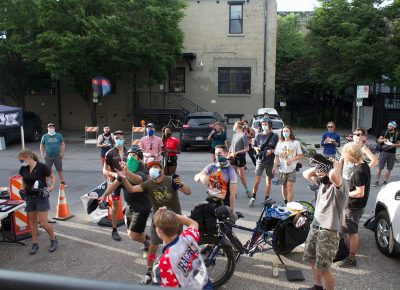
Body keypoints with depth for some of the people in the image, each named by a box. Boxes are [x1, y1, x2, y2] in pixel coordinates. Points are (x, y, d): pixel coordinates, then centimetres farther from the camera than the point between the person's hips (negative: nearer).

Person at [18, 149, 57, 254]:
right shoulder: (23, 169, 2)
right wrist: (23, 188, 2)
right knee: (32, 222, 11)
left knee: (43, 223, -6)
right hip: (29, 198, 6)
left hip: (41, 198, -5)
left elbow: (52, 177, -4)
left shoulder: (41, 167, -15)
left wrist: (51, 187, -19)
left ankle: (54, 240, 16)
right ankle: (35, 244, 24)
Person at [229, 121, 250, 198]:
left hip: (240, 157, -6)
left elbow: (247, 149, -14)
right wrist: (228, 155, 5)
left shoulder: (243, 135, -12)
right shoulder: (234, 135, 9)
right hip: (233, 158, 6)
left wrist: (236, 153, -19)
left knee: (241, 176, 2)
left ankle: (247, 190, 18)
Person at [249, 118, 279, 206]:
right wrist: (256, 148, -7)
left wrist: (271, 151, -17)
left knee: (268, 180, 8)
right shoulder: (259, 135, 6)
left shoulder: (274, 136, 0)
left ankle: (266, 199, 18)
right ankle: (253, 197, 5)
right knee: (257, 179, -6)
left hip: (270, 160, 0)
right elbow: (254, 145, 15)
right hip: (260, 159, 0)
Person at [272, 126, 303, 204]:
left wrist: (291, 159, -16)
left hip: (291, 169, -3)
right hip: (282, 169, 3)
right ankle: (285, 204, 26)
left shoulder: (295, 143, -1)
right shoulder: (280, 143, 8)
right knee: (284, 187, 11)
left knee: (289, 188, -10)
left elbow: (300, 156, -1)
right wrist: (274, 167, -6)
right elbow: (277, 156, 7)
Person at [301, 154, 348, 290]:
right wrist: (319, 166, 1)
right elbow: (306, 174, 16)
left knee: (323, 268, -3)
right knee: (313, 261, 22)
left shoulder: (340, 185, -20)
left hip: (329, 232, -9)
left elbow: (333, 175, -43)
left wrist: (337, 165, -21)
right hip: (315, 227, 9)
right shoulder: (322, 182, 6)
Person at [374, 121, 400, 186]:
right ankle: (377, 181, 3)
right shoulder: (385, 132, 2)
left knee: (389, 169, 8)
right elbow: (378, 140, 3)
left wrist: (394, 145, -18)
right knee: (380, 167, -3)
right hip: (384, 152, 0)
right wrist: (383, 140, -18)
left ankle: (385, 181, 21)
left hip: (392, 153, 1)